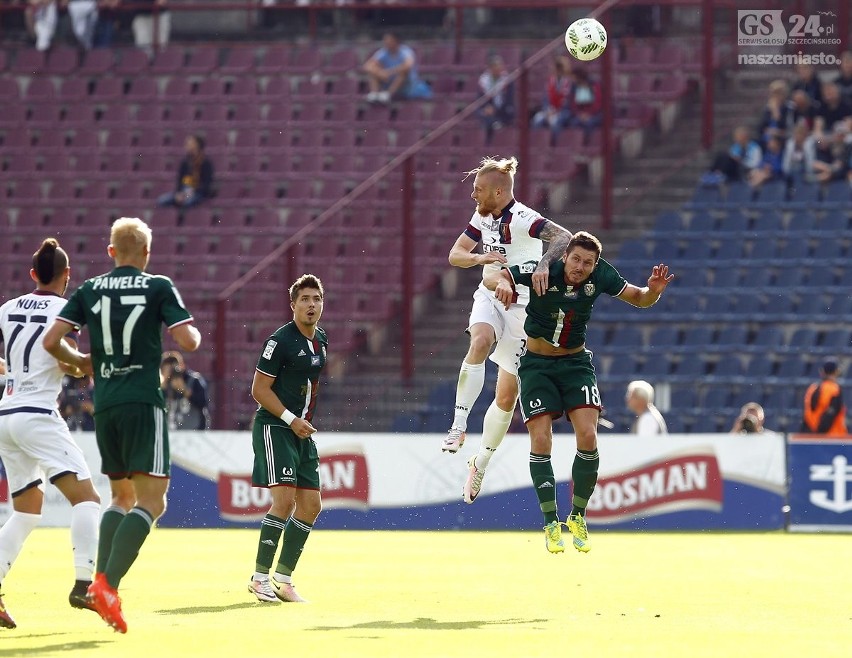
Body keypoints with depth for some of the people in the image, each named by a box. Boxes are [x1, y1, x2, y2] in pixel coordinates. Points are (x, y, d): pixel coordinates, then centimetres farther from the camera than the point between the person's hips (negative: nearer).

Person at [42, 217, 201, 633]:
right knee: (151, 501, -5)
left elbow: (52, 341, 2)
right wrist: (194, 333, 15)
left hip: (104, 404, 5)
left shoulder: (89, 291, 9)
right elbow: (187, 341, -9)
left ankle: (100, 580, 4)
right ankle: (108, 585, -22)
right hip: (143, 403, -5)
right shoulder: (159, 288, -1)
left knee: (122, 496, 20)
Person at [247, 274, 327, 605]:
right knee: (284, 500, -17)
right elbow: (259, 389, -13)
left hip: (302, 431, 8)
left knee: (311, 506, 5)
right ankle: (260, 578, -11)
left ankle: (283, 579, 12)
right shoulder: (280, 340, -13)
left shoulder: (321, 341, 11)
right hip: (274, 428, -8)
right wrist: (291, 419, -18)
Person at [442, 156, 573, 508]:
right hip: (489, 297, 4)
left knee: (507, 395, 2)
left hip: (522, 306, -4)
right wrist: (480, 258, -15)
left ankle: (481, 463, 20)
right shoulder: (483, 217, 3)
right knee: (480, 342, -32)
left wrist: (544, 263, -49)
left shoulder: (522, 218, -19)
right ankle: (459, 426, -34)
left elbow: (564, 237, -31)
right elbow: (455, 254, 7)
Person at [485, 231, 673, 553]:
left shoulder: (600, 276, -13)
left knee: (588, 436, -13)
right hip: (536, 364, -2)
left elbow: (638, 298, 0)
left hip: (576, 363, 2)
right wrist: (502, 283, -45)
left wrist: (653, 291, -24)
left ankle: (578, 516, 5)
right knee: (541, 440, -11)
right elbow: (492, 277, -21)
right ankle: (551, 524, -1)